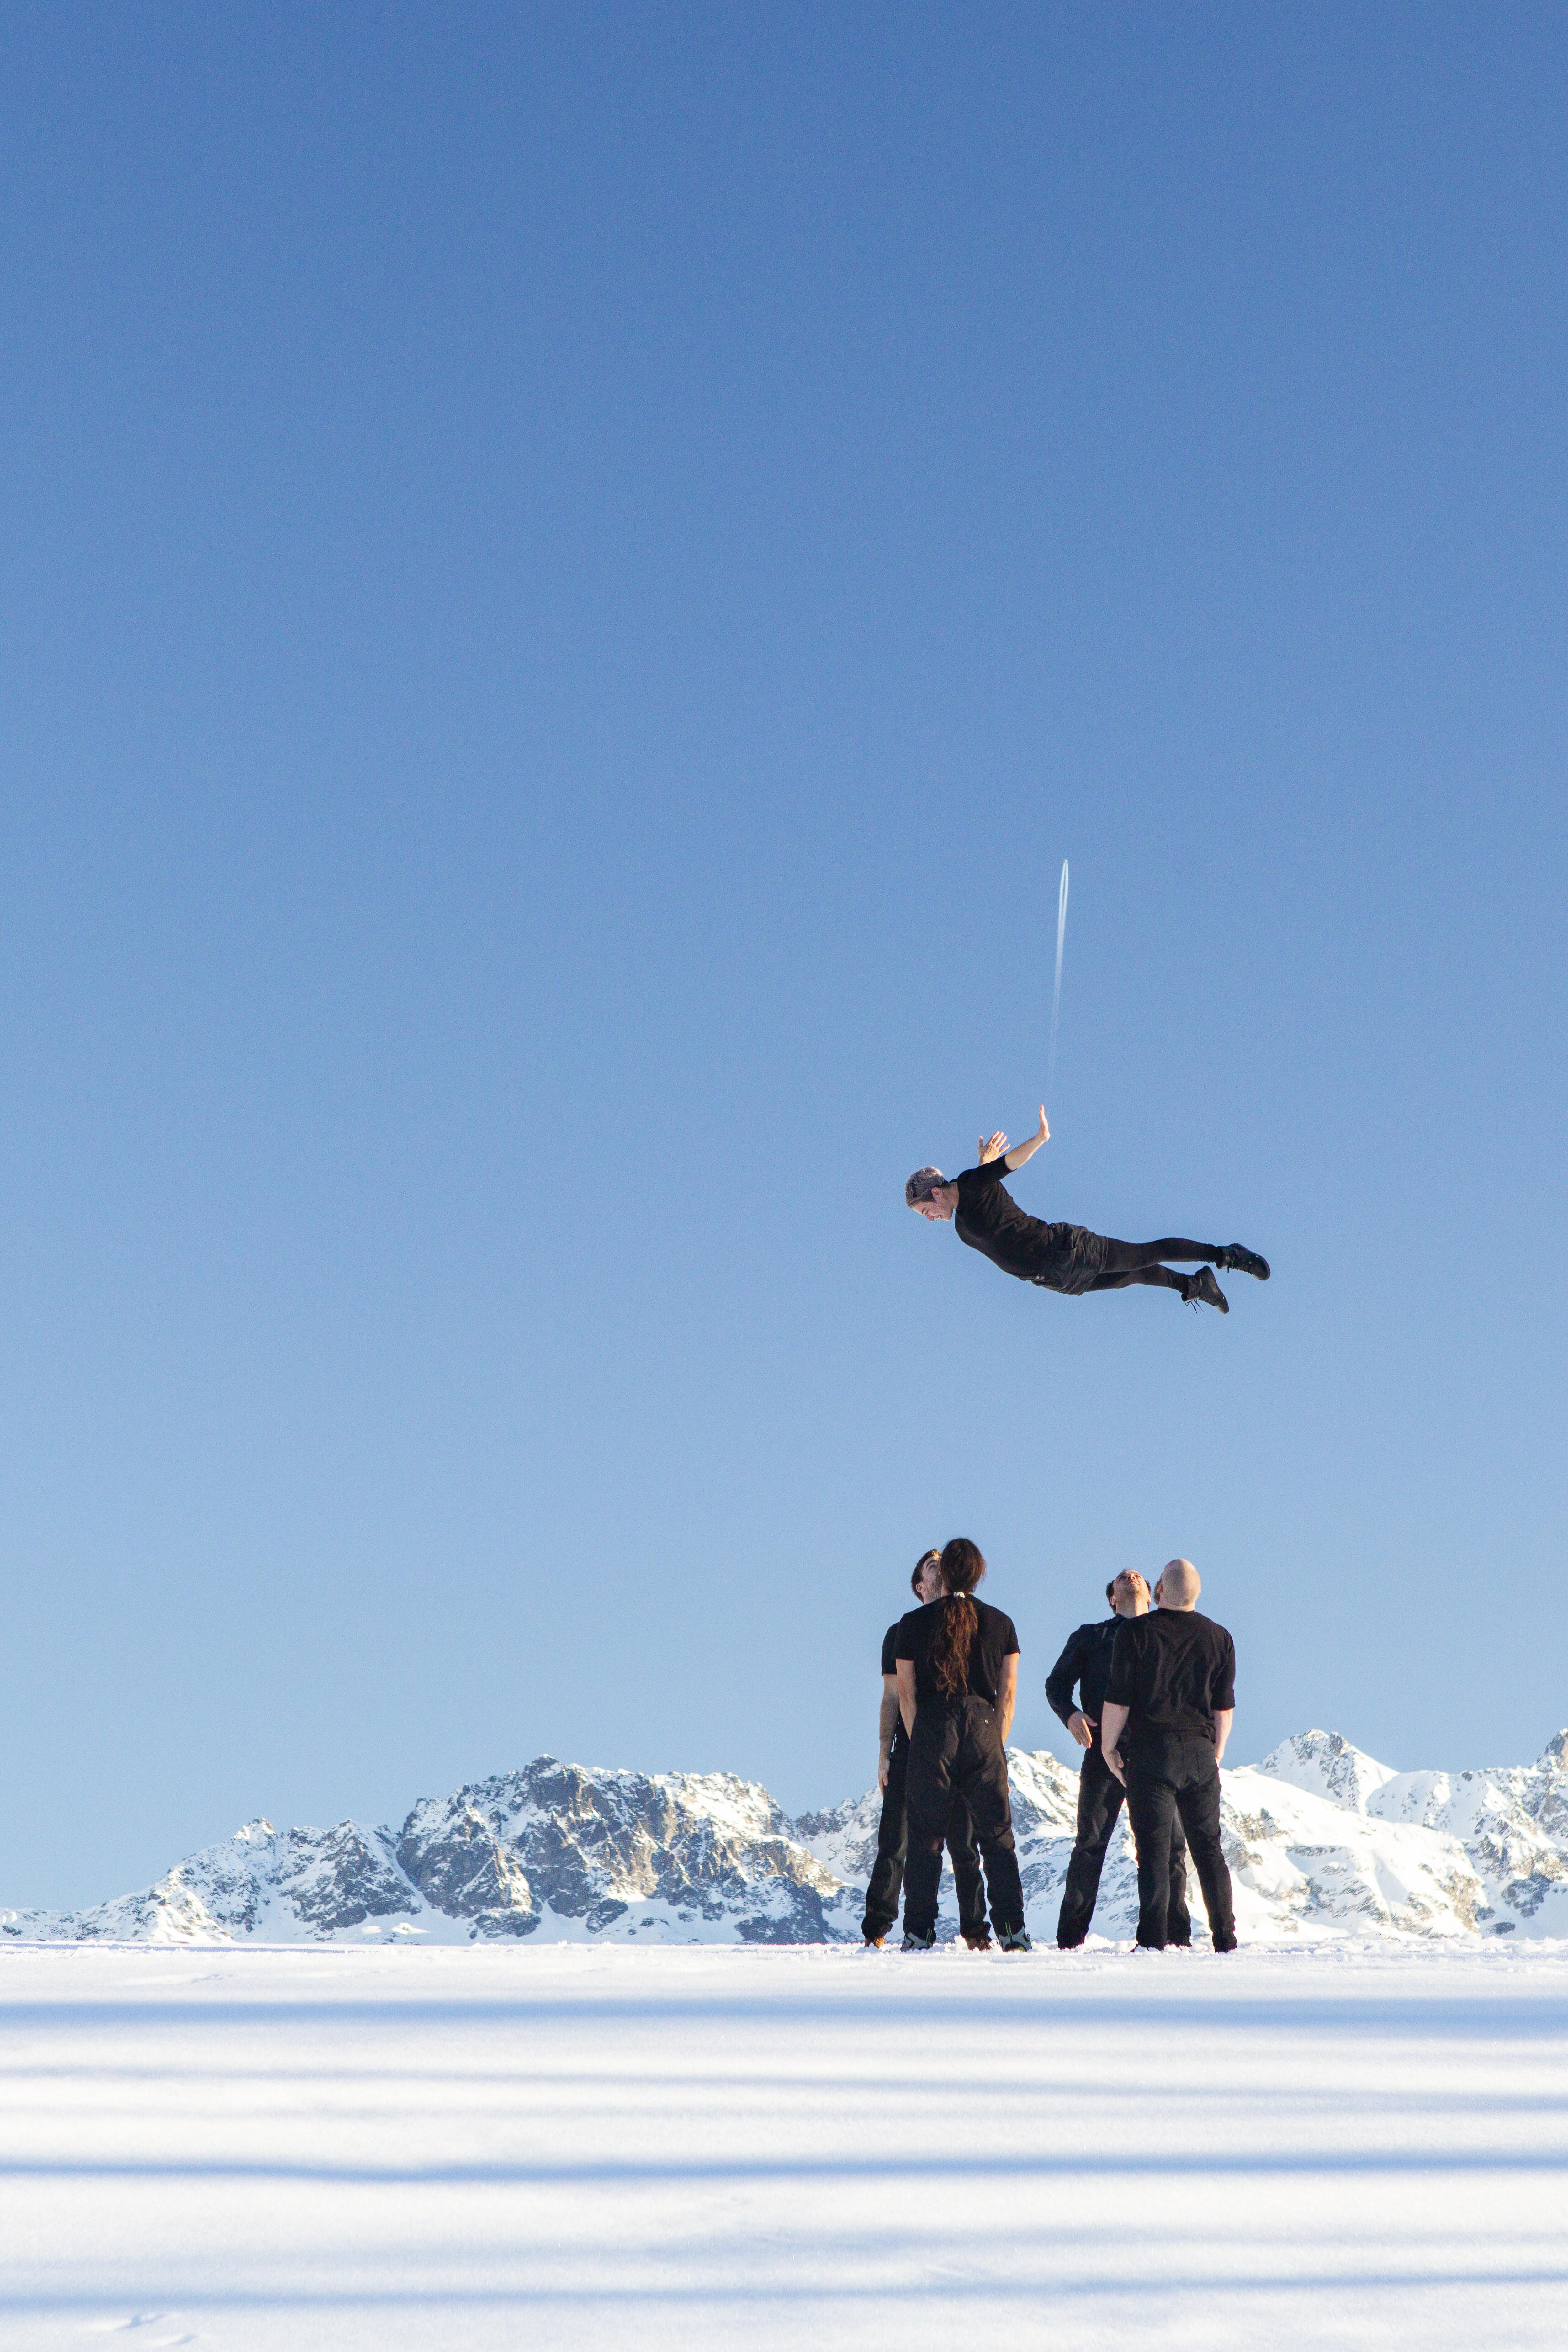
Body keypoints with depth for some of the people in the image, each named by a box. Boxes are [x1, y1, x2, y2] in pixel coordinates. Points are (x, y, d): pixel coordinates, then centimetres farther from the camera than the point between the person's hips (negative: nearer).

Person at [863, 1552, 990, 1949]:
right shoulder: (901, 1633, 12)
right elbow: (892, 1698, 9)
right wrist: (884, 1753, 0)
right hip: (911, 1749, 0)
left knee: (965, 1845, -1)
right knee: (895, 1844, -5)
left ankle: (975, 1930, 5)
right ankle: (876, 1929, 1)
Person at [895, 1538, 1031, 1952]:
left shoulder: (914, 1623, 2)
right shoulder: (1000, 1623, 6)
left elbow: (906, 1695, 3)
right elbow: (1008, 1694, 7)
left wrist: (919, 1743, 11)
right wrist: (997, 1745, 13)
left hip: (932, 1732, -1)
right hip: (984, 1731, 1)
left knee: (925, 1838, 5)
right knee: (997, 1836, 6)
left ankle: (919, 1932, 3)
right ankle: (1011, 1930, -1)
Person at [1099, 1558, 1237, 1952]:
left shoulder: (1136, 1632, -6)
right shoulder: (1219, 1638, 6)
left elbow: (1118, 1698, -8)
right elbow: (1224, 1707, 10)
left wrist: (1108, 1746, 4)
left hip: (1151, 1749, -3)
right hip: (1200, 1752, 3)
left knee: (1154, 1849, -3)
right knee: (1209, 1849, 10)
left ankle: (1154, 1940, -8)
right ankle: (1225, 1940, 10)